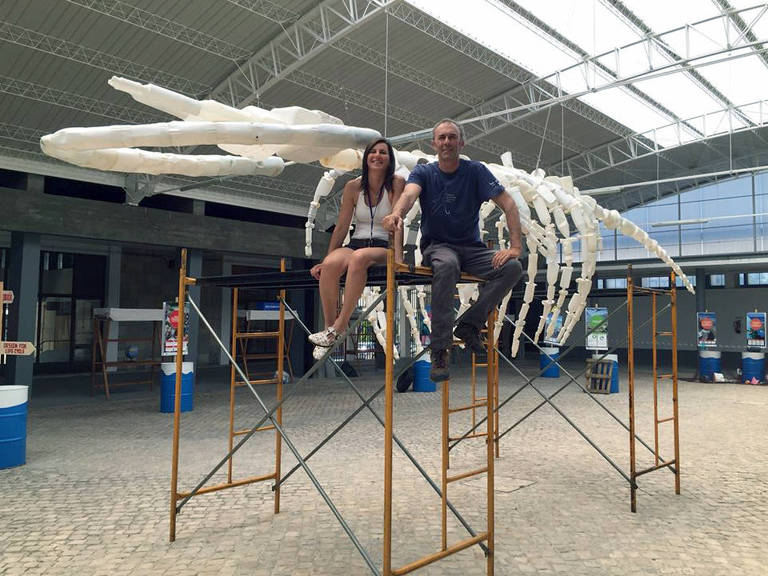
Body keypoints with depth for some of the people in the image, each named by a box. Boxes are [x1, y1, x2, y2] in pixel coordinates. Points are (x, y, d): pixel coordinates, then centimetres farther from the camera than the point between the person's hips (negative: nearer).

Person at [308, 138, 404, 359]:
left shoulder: (396, 184, -1)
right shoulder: (353, 187, 7)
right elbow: (341, 227, 8)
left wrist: (398, 257, -25)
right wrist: (324, 260, 3)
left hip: (383, 249, -3)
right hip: (356, 244, 3)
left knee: (359, 257, -38)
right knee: (331, 264, -32)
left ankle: (338, 328, -35)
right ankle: (329, 327, -24)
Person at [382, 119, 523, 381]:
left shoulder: (475, 171, 2)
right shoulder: (423, 172, 1)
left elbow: (508, 204, -6)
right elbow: (409, 193, -23)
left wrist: (516, 246, -21)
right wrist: (396, 213, -48)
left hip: (472, 248, 2)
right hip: (437, 245, -2)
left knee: (513, 267, -24)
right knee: (447, 265, -38)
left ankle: (469, 324, -16)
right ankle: (439, 350, -33)